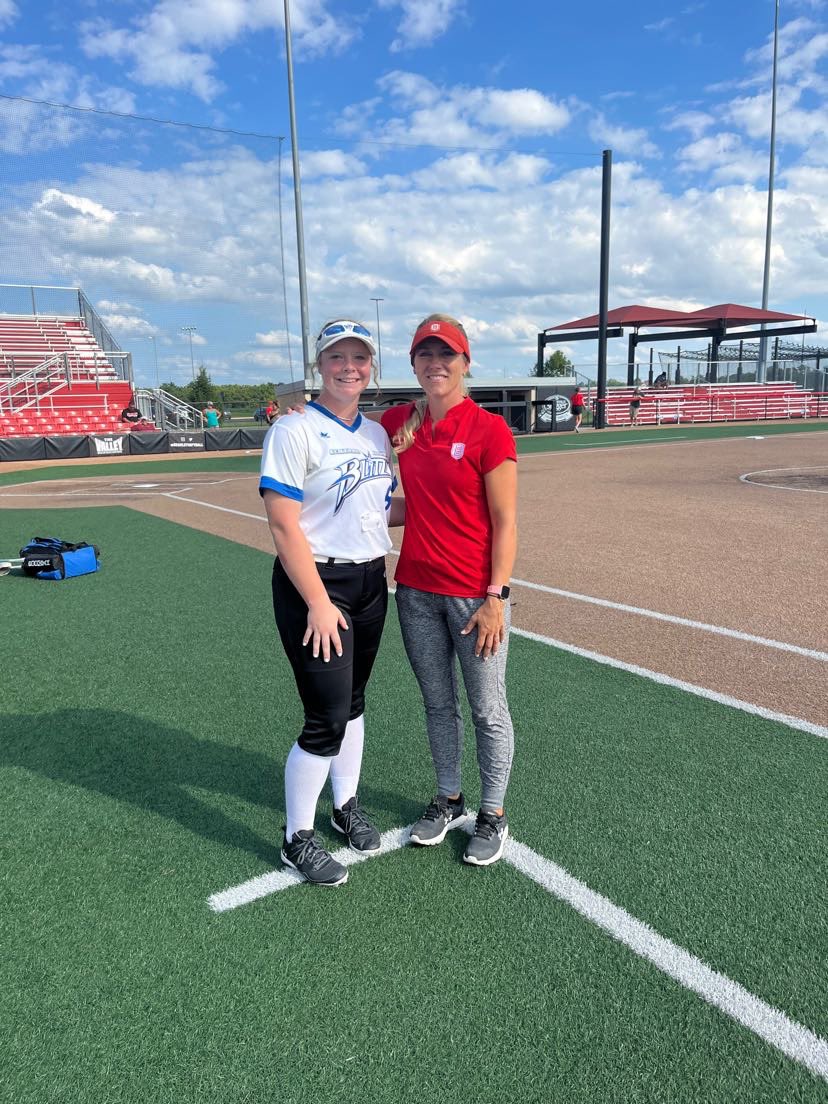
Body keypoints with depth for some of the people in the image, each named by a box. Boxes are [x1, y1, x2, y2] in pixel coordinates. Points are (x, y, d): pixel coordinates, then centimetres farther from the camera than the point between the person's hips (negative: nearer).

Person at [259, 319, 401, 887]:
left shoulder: (378, 434, 10)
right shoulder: (295, 431, -12)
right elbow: (284, 525, -17)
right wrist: (319, 603, -20)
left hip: (371, 581, 7)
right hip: (315, 583, -7)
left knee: (352, 699, 18)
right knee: (328, 717, -4)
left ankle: (347, 804, 38)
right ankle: (298, 839, 17)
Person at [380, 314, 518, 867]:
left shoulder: (489, 430, -11)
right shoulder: (398, 423, 3)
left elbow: (504, 524, -11)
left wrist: (497, 597, -15)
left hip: (475, 594, -5)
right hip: (416, 591, 5)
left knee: (488, 711, 9)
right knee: (438, 703, 19)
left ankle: (494, 817, 28)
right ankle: (449, 801, 38)